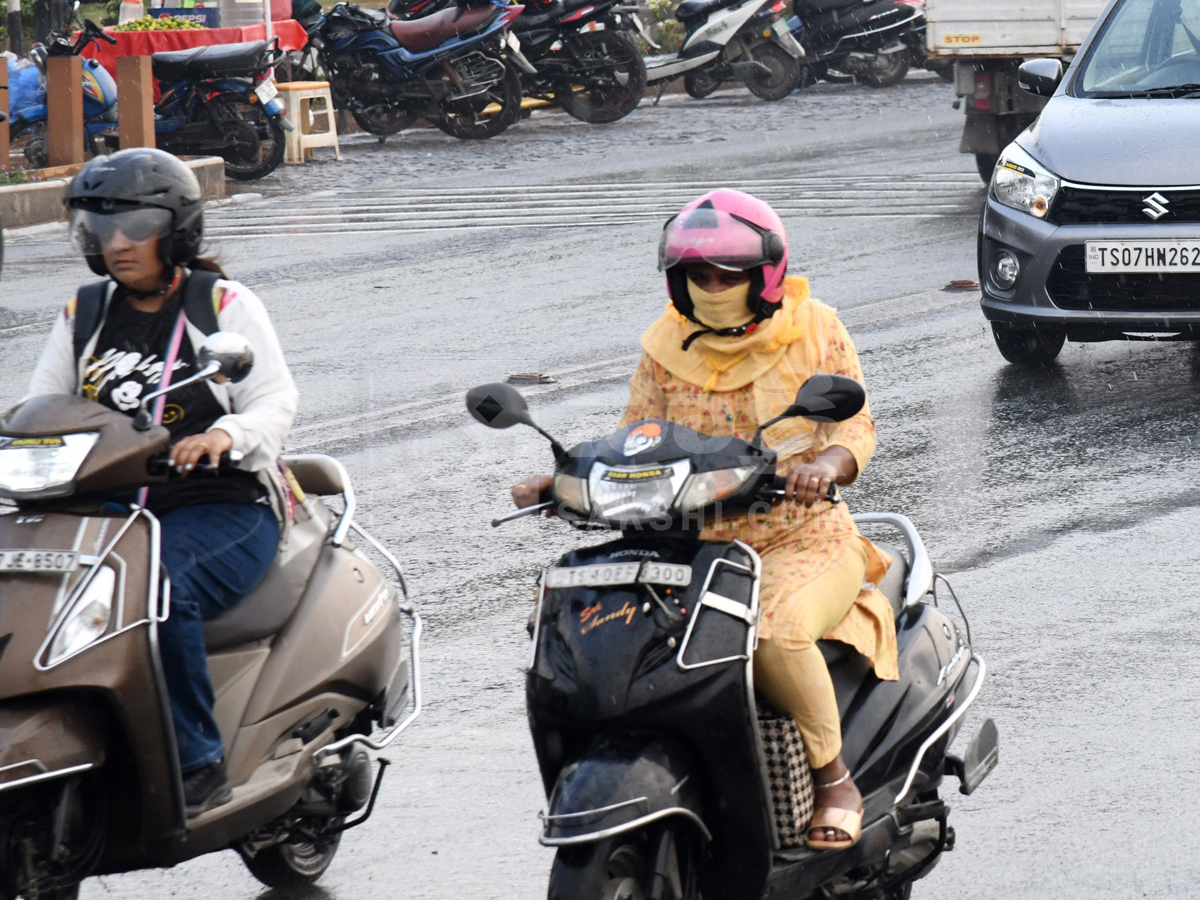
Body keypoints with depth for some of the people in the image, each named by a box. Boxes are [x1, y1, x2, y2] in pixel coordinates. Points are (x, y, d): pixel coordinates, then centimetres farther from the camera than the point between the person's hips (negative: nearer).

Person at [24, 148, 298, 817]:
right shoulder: (84, 316, 18)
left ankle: (197, 765, -30)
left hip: (221, 506, -4)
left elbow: (276, 400, -5)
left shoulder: (225, 304, 5)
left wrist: (226, 434, -27)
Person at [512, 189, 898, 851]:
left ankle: (836, 780, -15)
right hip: (692, 547, 4)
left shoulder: (813, 330, 2)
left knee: (776, 629, -37)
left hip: (802, 540, -4)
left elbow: (855, 424, -2)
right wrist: (560, 480, -12)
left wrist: (827, 463, -26)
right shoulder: (667, 349, 10)